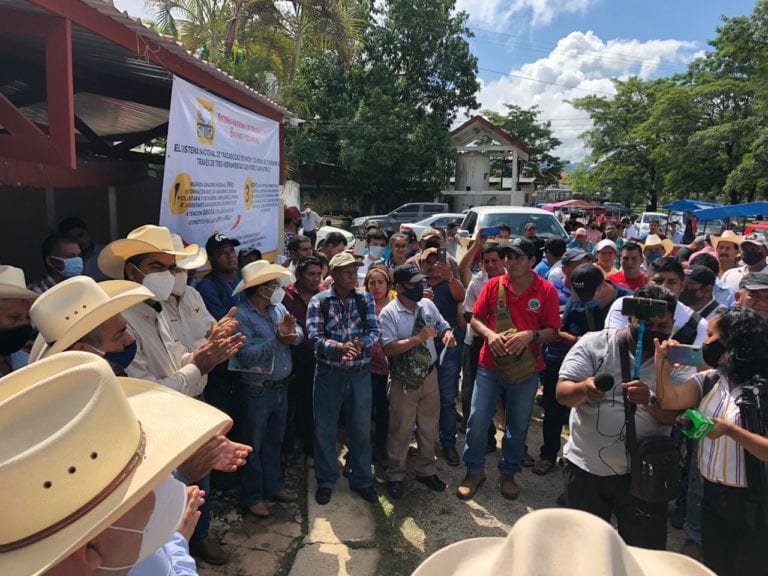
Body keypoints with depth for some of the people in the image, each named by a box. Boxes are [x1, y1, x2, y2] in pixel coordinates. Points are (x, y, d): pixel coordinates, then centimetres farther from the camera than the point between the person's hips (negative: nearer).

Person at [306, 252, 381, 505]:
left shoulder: (366, 299, 2)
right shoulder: (318, 301, -5)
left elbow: (374, 331, -6)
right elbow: (314, 336, -14)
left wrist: (360, 344, -26)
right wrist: (339, 347, -30)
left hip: (360, 373, 2)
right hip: (329, 373, -2)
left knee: (361, 428, 13)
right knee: (325, 429, 10)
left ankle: (362, 479, 31)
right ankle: (325, 481, 29)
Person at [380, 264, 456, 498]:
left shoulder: (428, 305, 1)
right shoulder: (388, 313, -16)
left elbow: (443, 327, 10)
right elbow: (388, 348, -22)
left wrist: (448, 334, -14)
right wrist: (419, 338, -27)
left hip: (429, 375, 5)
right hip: (404, 381, -5)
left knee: (429, 427, 17)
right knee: (400, 430, 8)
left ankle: (426, 470, 36)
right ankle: (395, 476, 27)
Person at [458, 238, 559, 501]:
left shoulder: (547, 290, -6)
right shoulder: (493, 285, -2)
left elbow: (553, 332, -4)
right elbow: (475, 319, 3)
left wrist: (530, 335, -23)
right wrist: (489, 334, -17)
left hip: (526, 368, -1)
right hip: (490, 365, 1)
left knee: (517, 426, 12)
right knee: (477, 419, 5)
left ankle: (508, 473, 33)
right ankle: (474, 471, 24)